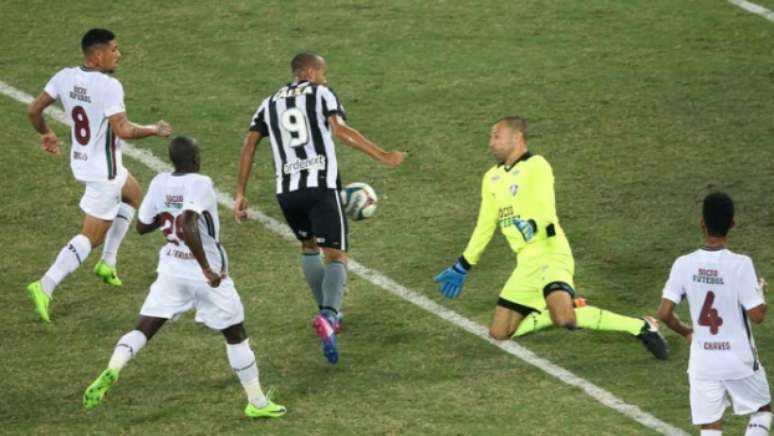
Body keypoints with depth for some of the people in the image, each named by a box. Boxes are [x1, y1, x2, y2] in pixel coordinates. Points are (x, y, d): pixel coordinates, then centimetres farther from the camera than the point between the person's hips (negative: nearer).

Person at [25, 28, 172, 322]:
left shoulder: (64, 77, -3)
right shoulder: (109, 86, -25)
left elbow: (33, 110, 2)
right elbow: (122, 130, -27)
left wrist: (45, 134, 21)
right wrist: (155, 130, -11)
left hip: (81, 162, 9)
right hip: (103, 171, -9)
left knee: (132, 195, 32)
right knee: (92, 236, -2)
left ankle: (107, 263, 31)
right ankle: (46, 286, -14)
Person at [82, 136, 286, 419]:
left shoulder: (159, 184, -3)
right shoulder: (199, 184, -20)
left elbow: (142, 226, 8)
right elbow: (188, 227, -33)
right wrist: (207, 268, -28)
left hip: (171, 270, 4)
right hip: (207, 274, -4)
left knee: (143, 329, 6)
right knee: (236, 335, 12)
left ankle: (110, 372, -21)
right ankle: (257, 403, 20)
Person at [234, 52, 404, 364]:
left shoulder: (270, 104, 19)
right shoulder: (321, 94, 7)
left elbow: (248, 146, 11)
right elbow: (339, 130, -10)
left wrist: (240, 194, 13)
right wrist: (382, 156, -12)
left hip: (287, 191, 4)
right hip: (321, 186, -4)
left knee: (308, 246, 29)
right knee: (336, 256, -3)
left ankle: (329, 313, 30)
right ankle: (328, 314, -29)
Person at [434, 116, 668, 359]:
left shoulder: (536, 166, -6)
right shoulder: (492, 178, 17)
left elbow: (545, 209, -21)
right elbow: (485, 226, 25)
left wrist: (532, 225, -43)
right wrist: (461, 268, 27)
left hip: (549, 254, -8)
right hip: (526, 263, 8)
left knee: (564, 318, -31)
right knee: (499, 333, 3)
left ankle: (641, 328, -16)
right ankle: (571, 311, 13)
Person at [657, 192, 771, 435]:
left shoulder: (684, 265, -7)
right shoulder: (740, 265, -17)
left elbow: (664, 313, -7)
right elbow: (757, 315, -16)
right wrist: (761, 291, 5)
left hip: (703, 362, 2)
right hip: (740, 360, -2)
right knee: (762, 411, 21)